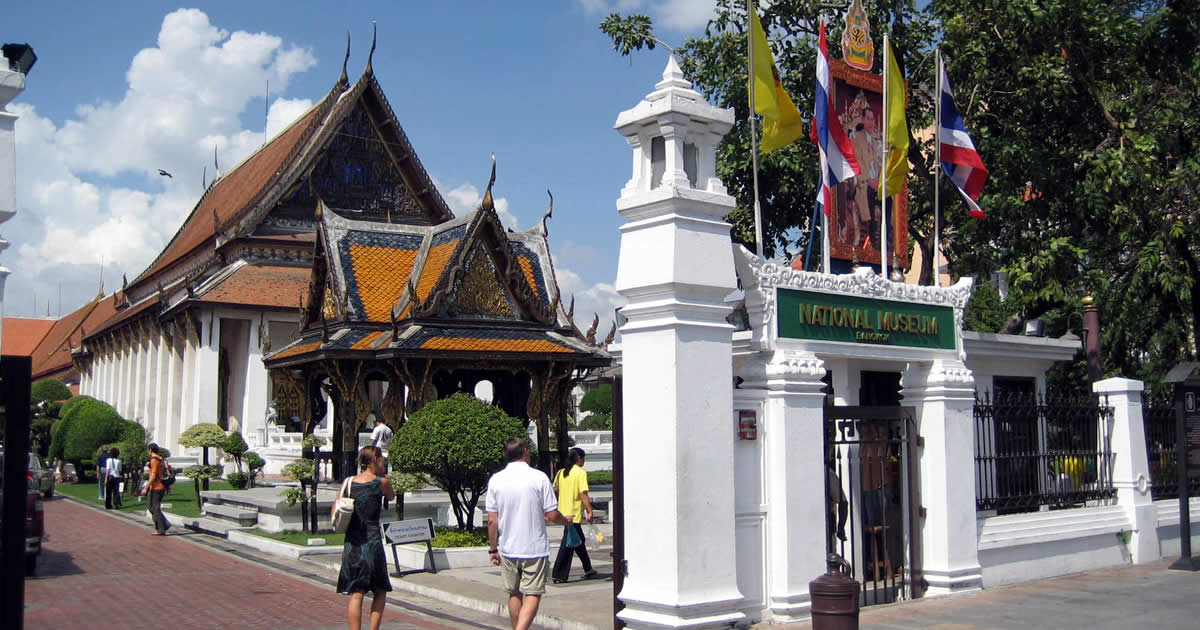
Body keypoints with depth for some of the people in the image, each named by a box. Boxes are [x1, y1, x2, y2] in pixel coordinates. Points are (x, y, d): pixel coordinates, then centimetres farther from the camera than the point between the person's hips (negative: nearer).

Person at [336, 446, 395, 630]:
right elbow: (392, 497, 18)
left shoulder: (348, 482, 5)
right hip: (372, 542, -3)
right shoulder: (381, 482, -4)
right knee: (380, 591, 12)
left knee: (356, 594, 5)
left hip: (351, 544, 3)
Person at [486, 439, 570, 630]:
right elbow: (552, 515, -8)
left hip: (508, 549, 3)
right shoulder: (539, 478, -10)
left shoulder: (495, 480, -2)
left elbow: (492, 520, -1)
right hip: (535, 549, -3)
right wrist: (565, 520, 14)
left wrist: (493, 549, 10)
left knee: (514, 594, 18)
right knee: (533, 595, 0)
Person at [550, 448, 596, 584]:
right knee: (568, 544, -4)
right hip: (574, 514, -8)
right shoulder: (580, 472, -12)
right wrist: (589, 511, -15)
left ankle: (588, 569, 29)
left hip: (564, 512, 8)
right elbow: (583, 493, -18)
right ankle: (559, 575, -4)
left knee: (579, 540, 20)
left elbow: (555, 489, 13)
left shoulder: (561, 473, 9)